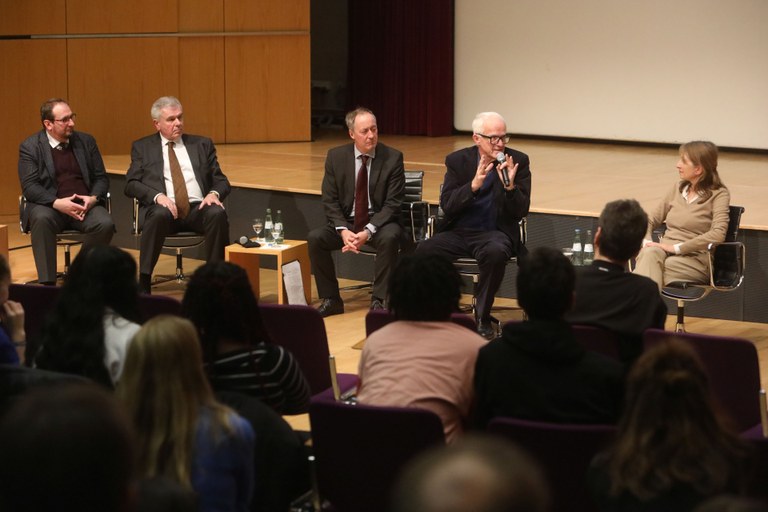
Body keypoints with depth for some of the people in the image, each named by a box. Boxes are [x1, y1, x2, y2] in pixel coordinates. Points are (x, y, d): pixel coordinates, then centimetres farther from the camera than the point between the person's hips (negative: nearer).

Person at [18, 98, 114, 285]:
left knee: (105, 224, -28)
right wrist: (57, 203, -23)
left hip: (85, 205, 3)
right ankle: (47, 282, -32)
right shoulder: (30, 147, 1)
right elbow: (29, 186, -8)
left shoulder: (86, 141, 12)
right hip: (48, 205, -3)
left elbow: (101, 178, 13)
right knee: (42, 218, -37)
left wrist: (93, 198, -10)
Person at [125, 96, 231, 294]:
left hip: (198, 209, 2)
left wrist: (214, 194, -9)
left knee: (218, 214, -32)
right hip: (164, 208, -2)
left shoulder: (202, 144, 20)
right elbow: (131, 184, 4)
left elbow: (221, 180, 16)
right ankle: (143, 283, -29)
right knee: (160, 214, -38)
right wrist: (157, 196, -15)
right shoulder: (142, 147, 15)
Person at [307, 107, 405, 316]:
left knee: (389, 238, -35)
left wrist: (368, 231, -23)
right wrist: (343, 230, -18)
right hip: (346, 222, 3)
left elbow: (393, 203, -10)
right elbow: (329, 200, -1)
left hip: (380, 222, -2)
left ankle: (378, 300, -21)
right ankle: (330, 299, -9)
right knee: (315, 238, -22)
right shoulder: (336, 157, -1)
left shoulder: (393, 157, -8)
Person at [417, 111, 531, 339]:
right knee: (424, 251, -28)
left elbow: (521, 212, -4)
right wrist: (474, 185, -22)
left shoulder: (518, 161, -1)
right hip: (458, 232, 2)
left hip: (494, 232, -1)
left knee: (495, 252, -37)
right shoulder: (457, 160, 3)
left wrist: (510, 186, -23)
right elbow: (447, 205, -7)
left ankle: (483, 318, -19)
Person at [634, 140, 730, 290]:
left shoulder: (718, 194, -1)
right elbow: (651, 220, 19)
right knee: (650, 254, -34)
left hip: (695, 259, -4)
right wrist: (647, 242, -4)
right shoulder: (679, 188, 16)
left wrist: (676, 247, -20)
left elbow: (717, 235, -18)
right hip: (665, 251, 4)